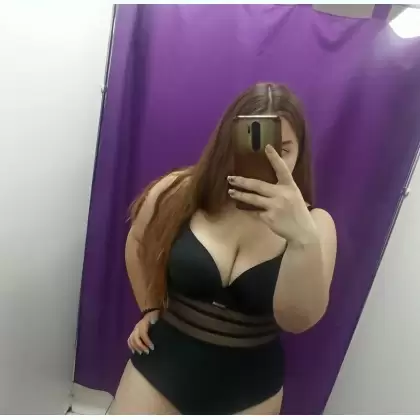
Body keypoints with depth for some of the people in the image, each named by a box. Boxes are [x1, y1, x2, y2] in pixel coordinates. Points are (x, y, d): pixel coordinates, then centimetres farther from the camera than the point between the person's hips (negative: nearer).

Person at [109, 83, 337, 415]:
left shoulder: (314, 223, -14)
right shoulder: (178, 193, -14)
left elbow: (298, 320, -26)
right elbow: (138, 244, 5)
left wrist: (303, 239, -41)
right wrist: (150, 308, 5)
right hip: (163, 364, 0)